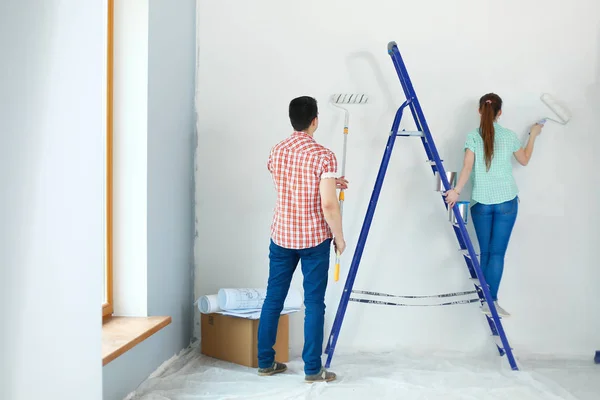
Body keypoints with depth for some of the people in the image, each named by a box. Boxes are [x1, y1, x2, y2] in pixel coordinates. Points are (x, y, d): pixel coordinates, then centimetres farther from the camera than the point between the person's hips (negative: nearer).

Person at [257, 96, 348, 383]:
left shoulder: (276, 151, 3)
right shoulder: (323, 156, -15)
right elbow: (328, 204, -19)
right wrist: (339, 236, -5)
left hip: (281, 236, 5)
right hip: (314, 238, -5)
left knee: (273, 298, 12)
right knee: (314, 303, 4)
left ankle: (265, 362, 21)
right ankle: (313, 370, 10)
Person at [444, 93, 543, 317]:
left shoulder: (473, 136, -1)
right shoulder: (509, 136, 3)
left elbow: (467, 167, -11)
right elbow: (524, 160, 19)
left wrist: (456, 191, -12)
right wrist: (533, 135, 30)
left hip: (481, 203, 1)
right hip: (506, 202, -1)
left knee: (485, 252, 10)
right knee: (497, 252, -3)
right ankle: (491, 300, -10)